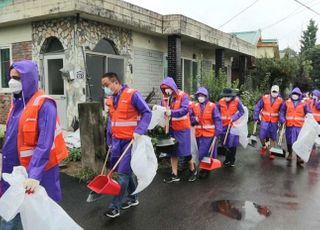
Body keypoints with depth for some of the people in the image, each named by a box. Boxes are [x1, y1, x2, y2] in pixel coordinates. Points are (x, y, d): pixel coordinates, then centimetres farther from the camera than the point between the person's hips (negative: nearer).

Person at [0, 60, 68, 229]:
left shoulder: (44, 105, -16)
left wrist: (35, 175, -30)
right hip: (16, 170, 7)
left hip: (39, 170, -7)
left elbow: (45, 144, -24)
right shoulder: (16, 102, 9)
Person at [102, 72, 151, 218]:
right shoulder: (110, 99, 9)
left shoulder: (132, 95, -13)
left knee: (123, 172, -5)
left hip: (130, 140, -7)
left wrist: (139, 131, -23)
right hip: (117, 140, 8)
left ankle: (115, 206, 6)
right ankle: (132, 197, 33)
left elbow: (147, 113, -13)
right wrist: (110, 140, 17)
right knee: (123, 170, 15)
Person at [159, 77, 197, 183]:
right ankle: (174, 175, 20)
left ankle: (193, 170, 25)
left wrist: (171, 112, -36)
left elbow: (185, 109, -25)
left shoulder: (182, 96, -12)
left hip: (182, 128, -5)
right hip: (170, 128, 5)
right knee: (172, 151, 10)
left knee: (185, 151, 1)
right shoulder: (164, 99, 4)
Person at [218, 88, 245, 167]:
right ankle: (228, 158, 33)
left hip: (233, 125, -3)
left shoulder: (237, 101, -10)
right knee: (225, 142, 13)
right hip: (224, 125, 4)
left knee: (232, 143, 1)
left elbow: (242, 111, -5)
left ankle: (232, 160, 19)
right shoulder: (221, 101, -2)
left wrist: (234, 118, -17)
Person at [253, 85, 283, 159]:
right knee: (261, 136, 0)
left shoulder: (280, 100, -2)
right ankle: (264, 147, 30)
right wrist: (256, 117, -6)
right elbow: (258, 107, -2)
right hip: (264, 121, 0)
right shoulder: (264, 98, -4)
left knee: (273, 137, 8)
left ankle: (272, 152, 21)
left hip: (274, 122, 0)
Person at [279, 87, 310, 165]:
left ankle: (298, 157, 1)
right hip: (289, 125, 1)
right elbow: (282, 112, 5)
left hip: (299, 126, -1)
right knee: (289, 140, 11)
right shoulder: (287, 103, 5)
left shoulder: (304, 104, 4)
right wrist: (282, 119, -11)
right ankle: (290, 154, 30)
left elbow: (308, 113, 3)